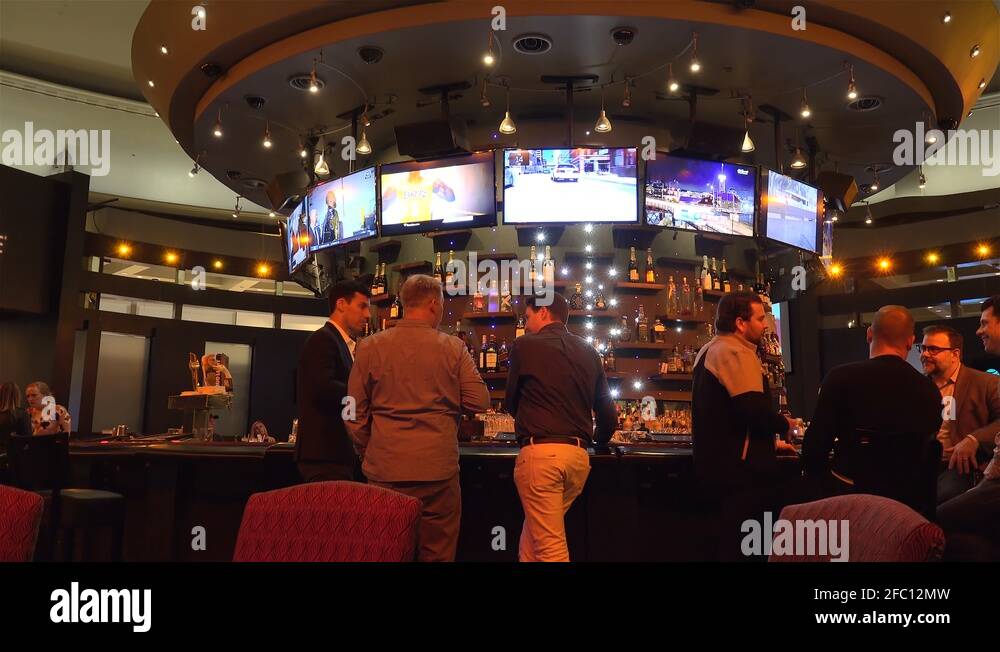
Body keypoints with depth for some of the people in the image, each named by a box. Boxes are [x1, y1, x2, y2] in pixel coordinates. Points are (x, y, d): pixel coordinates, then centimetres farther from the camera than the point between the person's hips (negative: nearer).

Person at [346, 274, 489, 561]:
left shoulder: (370, 346, 0)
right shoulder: (453, 347, -4)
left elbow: (355, 414, 3)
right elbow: (479, 402, -3)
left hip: (384, 469, 2)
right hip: (438, 468, -1)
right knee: (437, 553, 10)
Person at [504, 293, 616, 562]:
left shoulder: (525, 346, -1)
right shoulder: (589, 352, 13)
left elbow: (512, 403, 9)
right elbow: (607, 412, 17)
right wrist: (599, 440, 38)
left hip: (540, 451, -5)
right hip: (579, 456, 6)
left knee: (550, 547, 0)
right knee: (531, 539, 19)